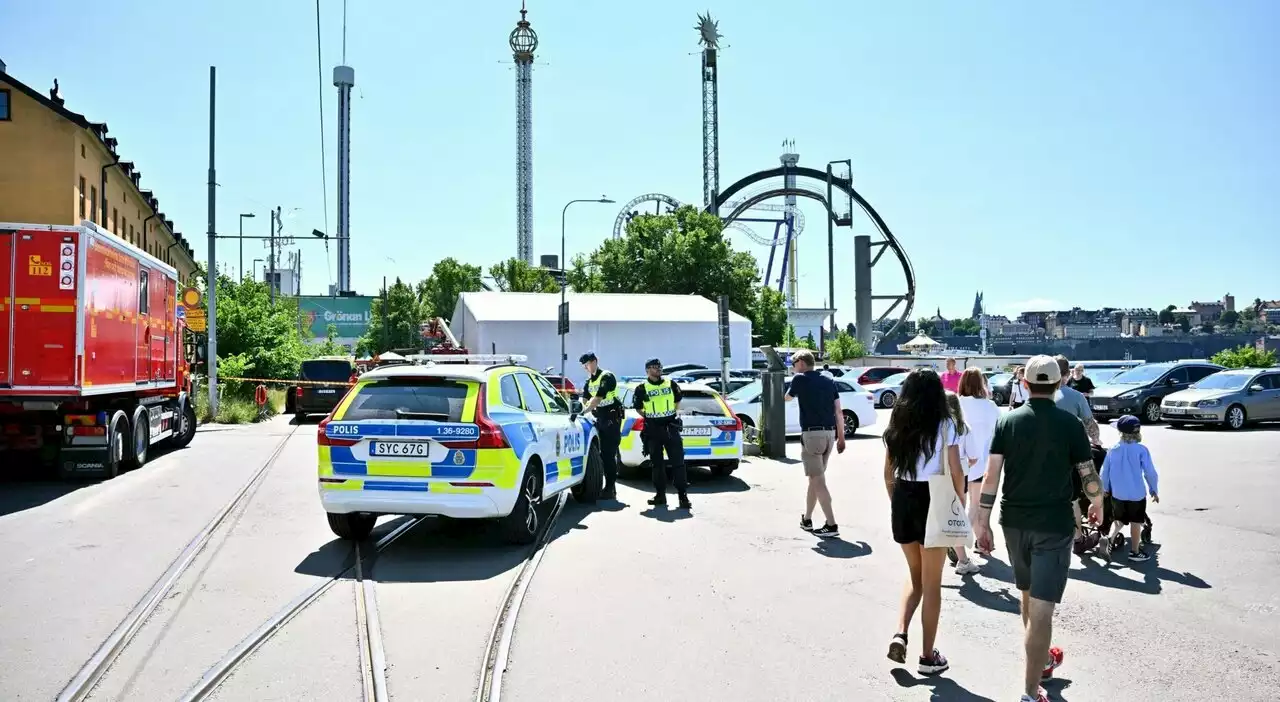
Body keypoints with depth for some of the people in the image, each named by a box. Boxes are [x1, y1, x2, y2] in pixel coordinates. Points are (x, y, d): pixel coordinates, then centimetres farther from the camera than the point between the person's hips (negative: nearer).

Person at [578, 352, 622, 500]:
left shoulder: (607, 377, -12)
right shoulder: (589, 381, 14)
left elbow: (598, 398, -23)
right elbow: (585, 399, 4)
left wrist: (584, 411, -30)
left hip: (612, 416, -8)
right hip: (600, 417, 8)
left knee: (609, 454, -10)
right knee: (603, 453, 8)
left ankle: (610, 489, -8)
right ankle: (610, 487, 16)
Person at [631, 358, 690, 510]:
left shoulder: (670, 384, 5)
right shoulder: (642, 388, 0)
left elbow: (677, 400, 19)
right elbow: (638, 408, 9)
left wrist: (672, 413, 11)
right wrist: (649, 417, 3)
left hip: (671, 427, 0)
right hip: (652, 429, 0)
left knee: (678, 462, -5)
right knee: (657, 463, 7)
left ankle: (683, 495, -5)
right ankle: (660, 494, 15)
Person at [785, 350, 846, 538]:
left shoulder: (800, 379, -4)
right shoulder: (829, 381, 12)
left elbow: (787, 398, 15)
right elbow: (839, 411, 9)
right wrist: (841, 437, 14)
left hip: (812, 434, -7)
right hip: (829, 433, 7)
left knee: (818, 481, -5)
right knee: (815, 478, 17)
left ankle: (831, 525, -9)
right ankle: (807, 519, 27)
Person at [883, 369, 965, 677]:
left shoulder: (896, 425, 4)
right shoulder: (944, 425, -8)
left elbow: (888, 473, 8)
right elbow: (956, 473, -9)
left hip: (903, 500, 4)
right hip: (934, 501, -4)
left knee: (915, 576, 21)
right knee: (931, 583, 8)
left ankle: (899, 634, 5)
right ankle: (928, 656, 16)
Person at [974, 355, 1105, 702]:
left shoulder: (1008, 421, -1)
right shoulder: (1069, 423, -7)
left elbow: (991, 475, -5)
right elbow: (1088, 474, -4)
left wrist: (983, 522, 0)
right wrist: (1098, 503, 18)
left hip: (1015, 522, 4)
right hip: (1054, 524, -3)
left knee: (1028, 595, 23)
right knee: (1042, 607, -4)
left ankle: (1042, 658, 43)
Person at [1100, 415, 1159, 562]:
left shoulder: (1113, 450, -1)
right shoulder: (1141, 450, -11)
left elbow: (1105, 471, 4)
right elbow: (1150, 473, -9)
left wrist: (1105, 489, 18)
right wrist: (1154, 490, 5)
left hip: (1117, 494, 3)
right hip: (1137, 494, -3)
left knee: (1118, 520, 18)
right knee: (1136, 523, 10)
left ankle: (1110, 538, -5)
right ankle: (1135, 551, 17)